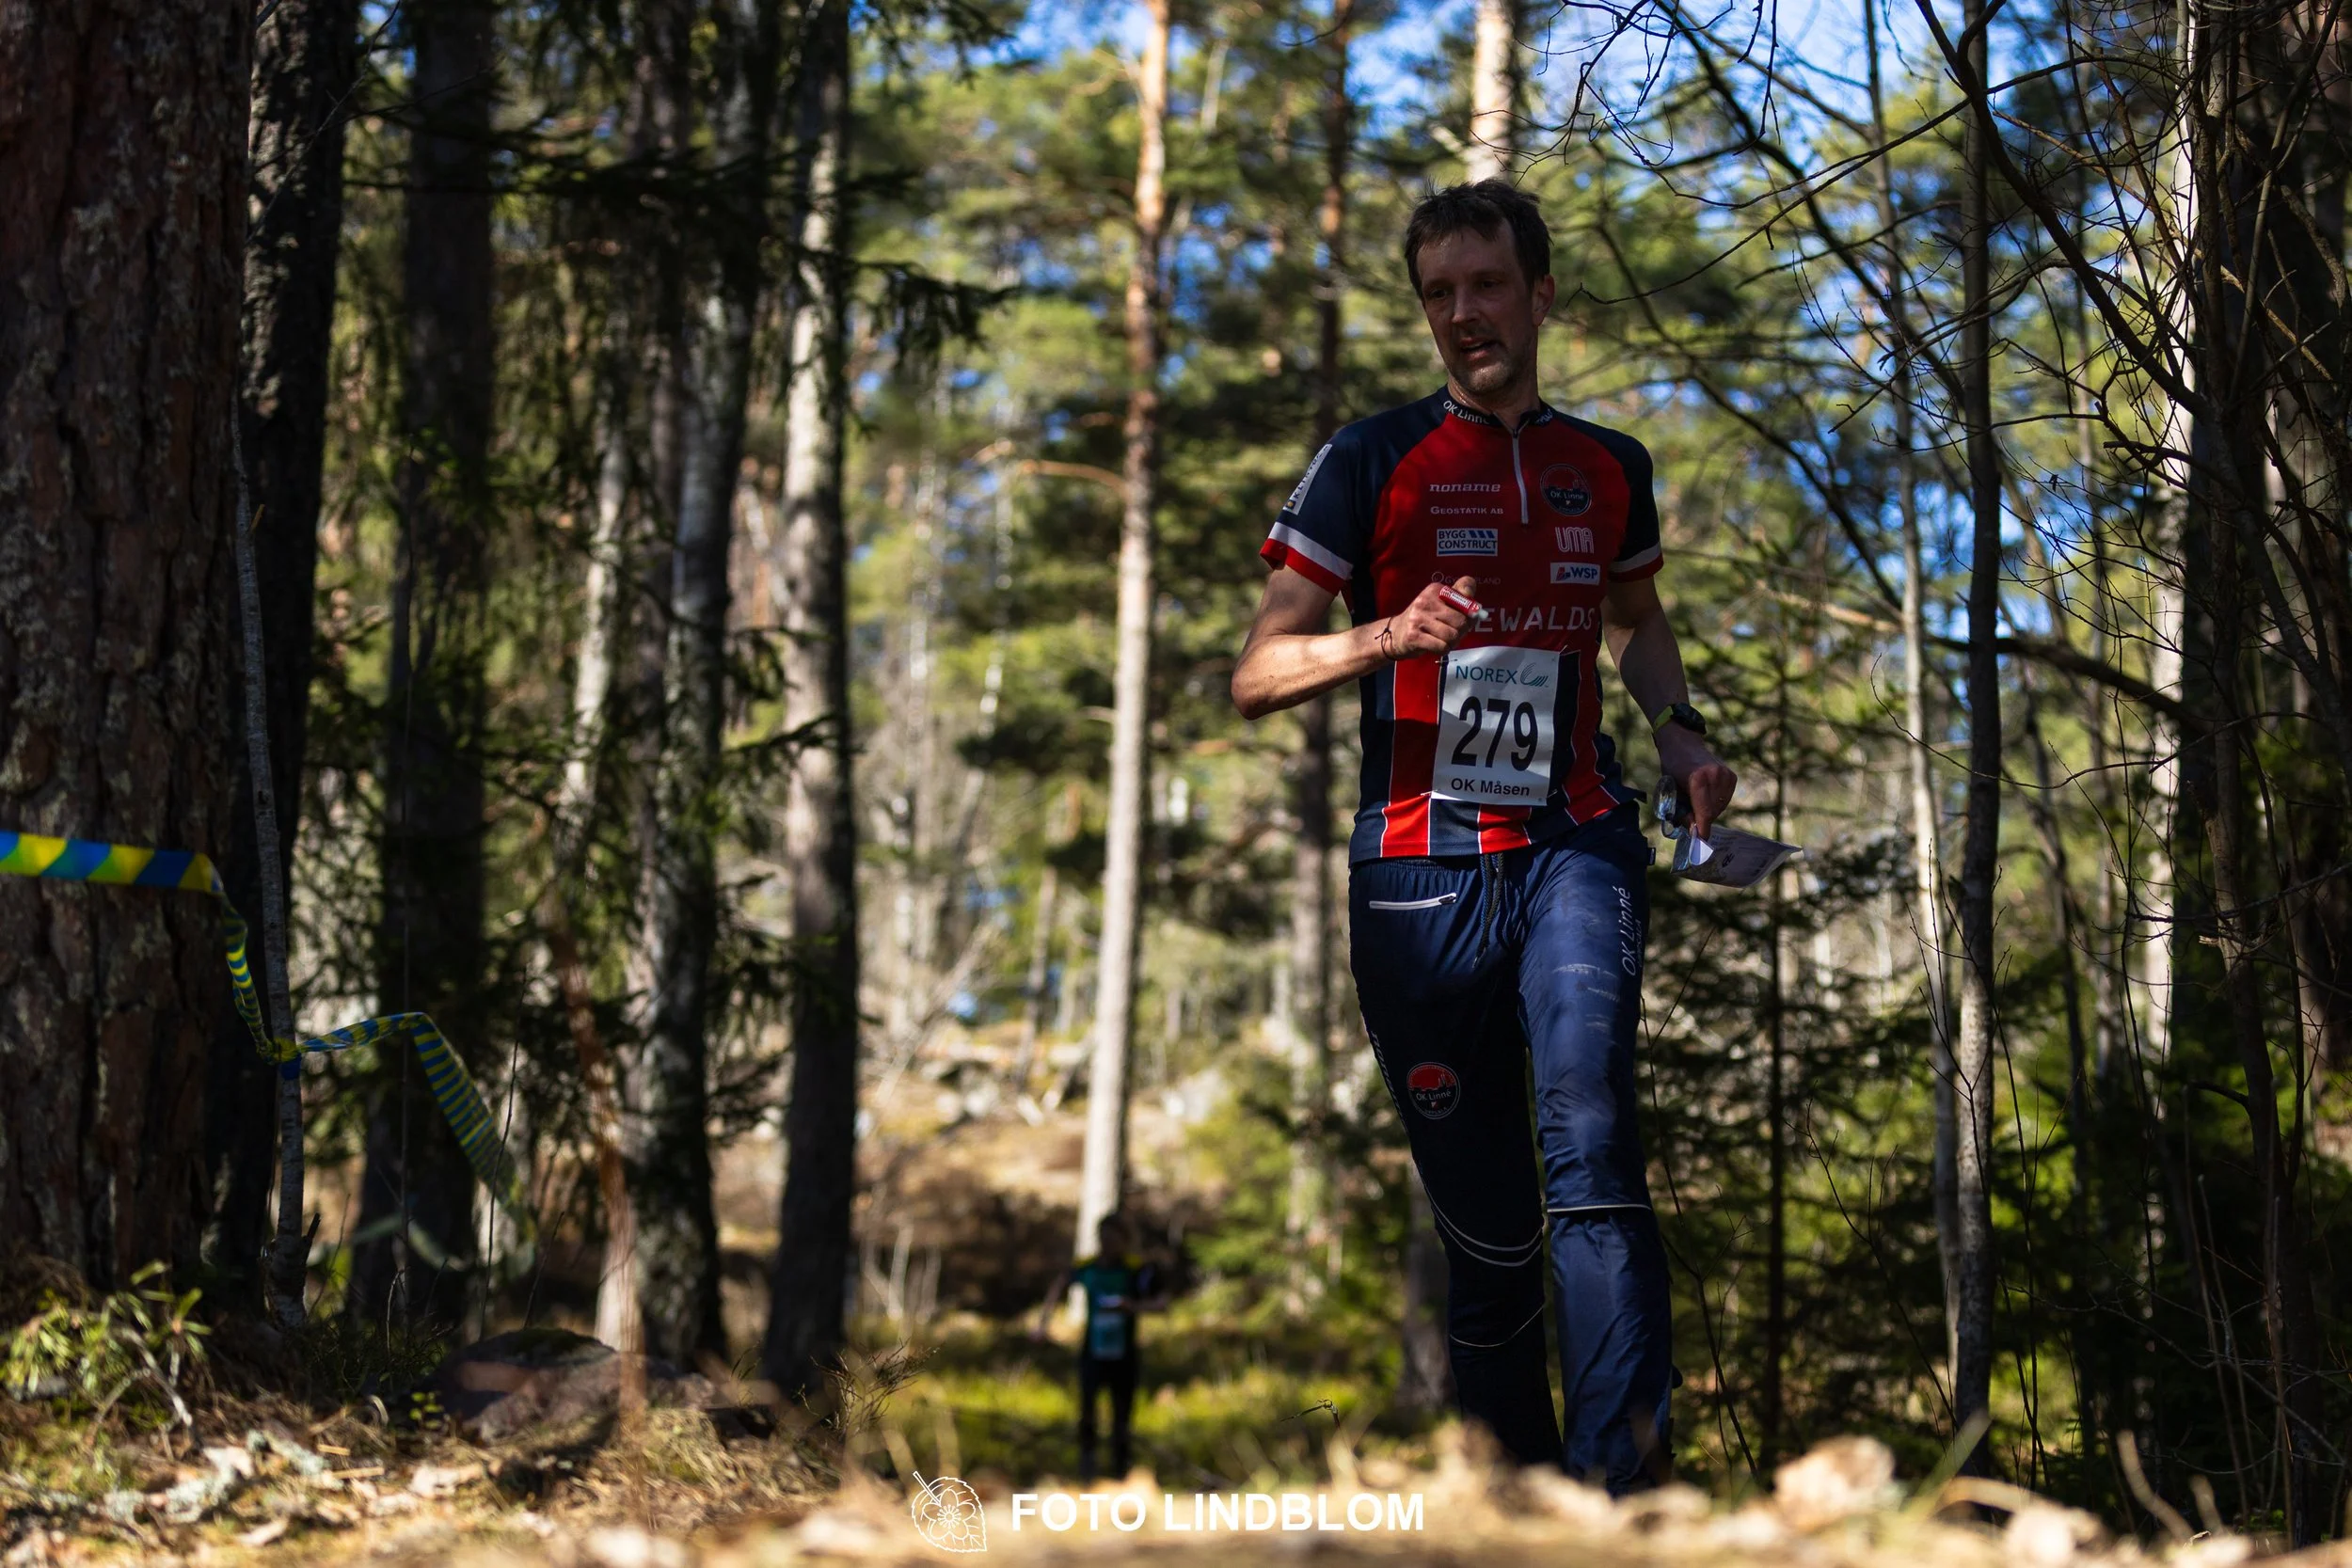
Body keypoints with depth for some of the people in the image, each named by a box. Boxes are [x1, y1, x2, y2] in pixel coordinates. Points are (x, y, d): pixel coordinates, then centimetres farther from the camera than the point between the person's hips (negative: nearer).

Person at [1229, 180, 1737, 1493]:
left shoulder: (1610, 468, 13)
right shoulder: (1373, 462, 3)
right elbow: (1256, 675, 0)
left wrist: (1682, 730, 11)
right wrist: (1387, 637, -19)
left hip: (1575, 843, 1)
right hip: (1420, 872, -1)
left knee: (1590, 1133, -25)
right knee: (1487, 1226, 5)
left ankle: (1628, 1473, -28)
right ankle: (1517, 1481, 22)